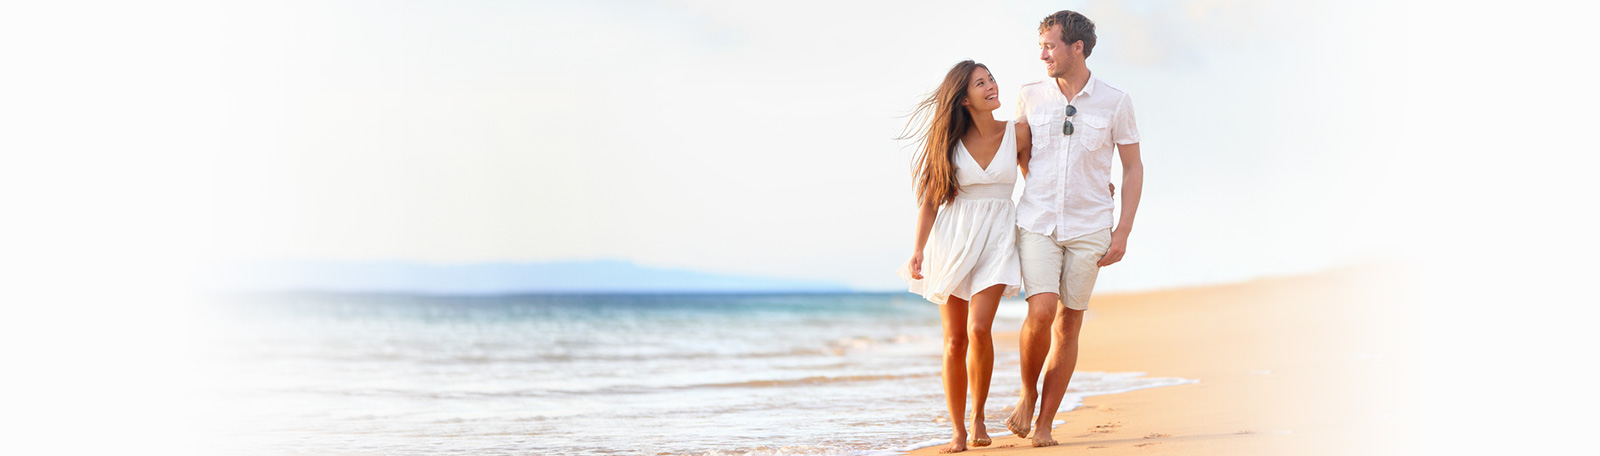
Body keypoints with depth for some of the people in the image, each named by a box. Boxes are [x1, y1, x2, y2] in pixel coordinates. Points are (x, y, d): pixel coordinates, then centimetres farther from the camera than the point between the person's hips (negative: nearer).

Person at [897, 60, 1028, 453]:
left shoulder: (1017, 133, 0)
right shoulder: (949, 141, -1)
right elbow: (930, 200, 1)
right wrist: (918, 250, -7)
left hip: (997, 236, -1)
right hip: (953, 239, 1)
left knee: (978, 329, -19)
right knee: (955, 340, 0)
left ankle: (978, 416, 3)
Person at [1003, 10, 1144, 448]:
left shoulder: (1114, 101, -2)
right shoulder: (1030, 96, 1)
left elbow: (1133, 168, 4)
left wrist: (1123, 231, -3)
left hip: (1089, 229, 0)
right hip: (1036, 225, 0)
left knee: (1069, 325, 2)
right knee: (1041, 312, -17)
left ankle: (1044, 423, 11)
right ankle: (1028, 393, 8)